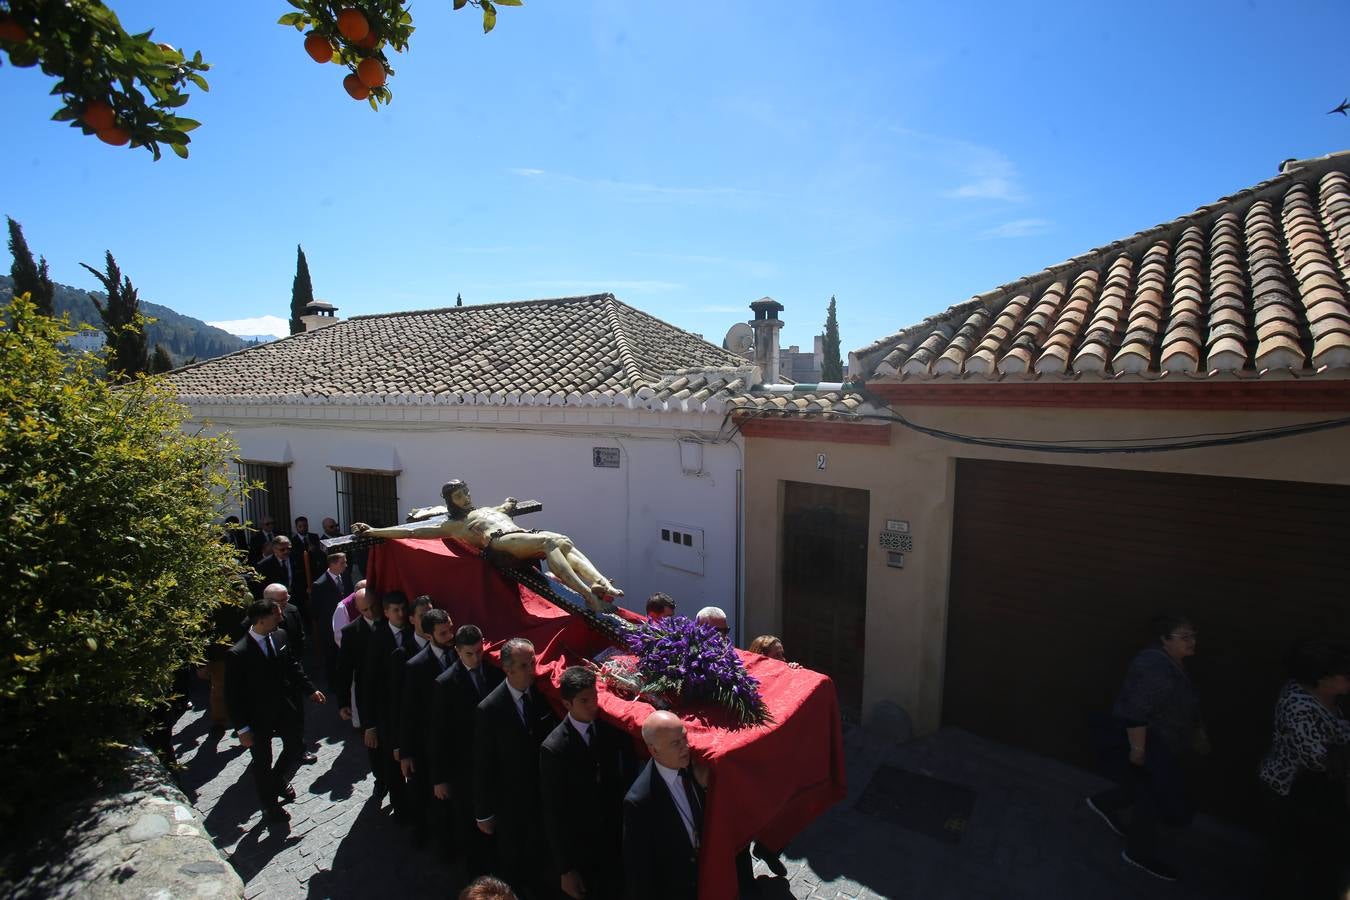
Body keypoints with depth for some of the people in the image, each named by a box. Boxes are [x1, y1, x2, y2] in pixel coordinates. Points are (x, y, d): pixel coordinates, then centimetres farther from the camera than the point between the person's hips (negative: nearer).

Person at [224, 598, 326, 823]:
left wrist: (310, 690, 6)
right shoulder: (238, 654, -25)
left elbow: (293, 666, 7)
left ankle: (279, 783, 51)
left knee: (295, 748, 20)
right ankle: (269, 807, 39)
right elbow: (233, 695, -17)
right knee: (263, 762, 15)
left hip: (286, 709, 5)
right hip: (258, 718, -5)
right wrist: (242, 729, -15)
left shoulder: (280, 637, -8)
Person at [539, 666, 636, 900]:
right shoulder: (554, 748, -20)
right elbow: (553, 814, -13)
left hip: (617, 844, 3)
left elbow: (629, 778, -3)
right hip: (579, 853, -3)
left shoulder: (613, 729, -10)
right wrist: (565, 869, -7)